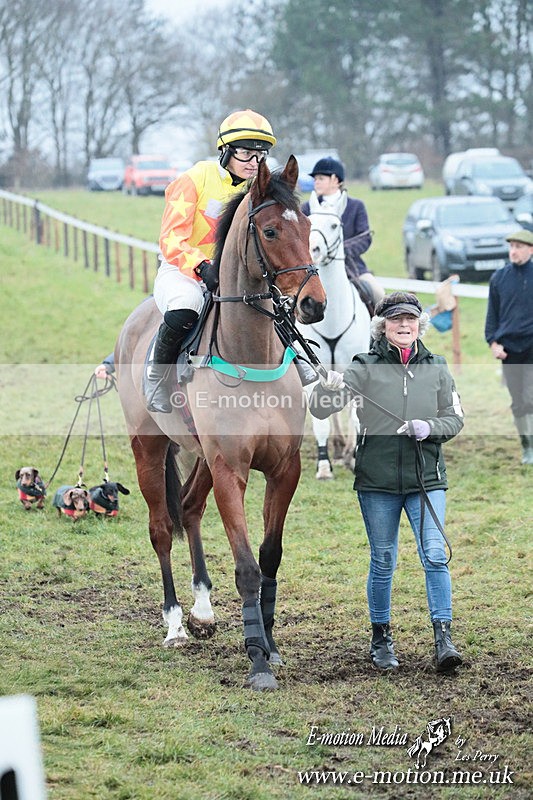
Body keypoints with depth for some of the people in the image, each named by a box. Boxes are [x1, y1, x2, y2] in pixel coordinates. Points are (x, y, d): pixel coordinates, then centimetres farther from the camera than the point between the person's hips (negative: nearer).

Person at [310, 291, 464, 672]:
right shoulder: (366, 369, -2)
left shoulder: (436, 369, 6)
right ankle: (381, 639, 21)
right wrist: (328, 388, -32)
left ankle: (444, 638, -7)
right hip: (377, 482, -1)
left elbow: (455, 419, 9)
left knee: (435, 555, -9)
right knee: (383, 562, 8)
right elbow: (319, 409, -9)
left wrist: (429, 427, -12)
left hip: (426, 478, 1)